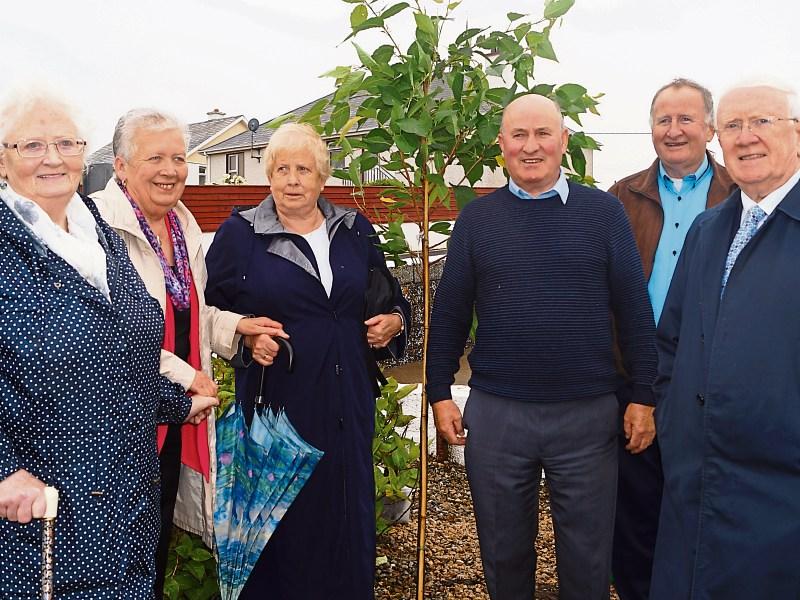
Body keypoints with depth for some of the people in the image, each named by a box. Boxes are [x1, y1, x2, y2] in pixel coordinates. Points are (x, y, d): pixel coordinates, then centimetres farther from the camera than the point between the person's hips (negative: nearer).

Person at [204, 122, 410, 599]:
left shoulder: (356, 231, 10)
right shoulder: (240, 233, 0)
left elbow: (390, 297, 20)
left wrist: (395, 320, 1)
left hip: (347, 407, 3)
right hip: (275, 402, -3)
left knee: (348, 517, 10)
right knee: (280, 522, 4)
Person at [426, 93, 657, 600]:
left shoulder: (604, 212, 0)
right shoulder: (477, 219, 3)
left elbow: (634, 311, 1)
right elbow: (449, 316, 5)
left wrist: (644, 396, -1)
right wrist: (440, 394, 2)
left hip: (589, 413, 0)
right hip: (495, 414, 1)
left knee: (587, 556, 14)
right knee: (505, 551, 17)